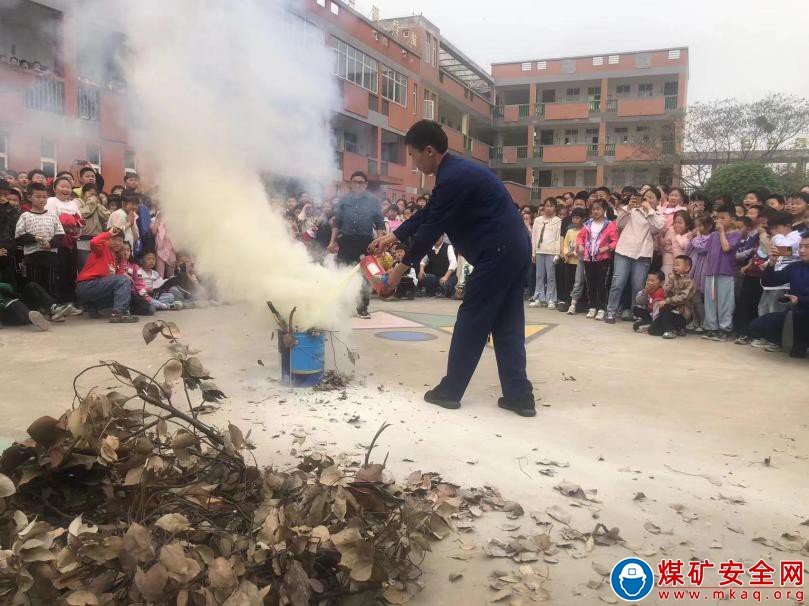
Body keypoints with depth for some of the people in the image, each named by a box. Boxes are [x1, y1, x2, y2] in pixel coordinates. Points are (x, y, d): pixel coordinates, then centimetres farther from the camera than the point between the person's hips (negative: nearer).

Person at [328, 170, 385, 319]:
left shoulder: (373, 201, 5)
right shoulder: (344, 200, 9)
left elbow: (380, 224, 5)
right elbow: (337, 223, 10)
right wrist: (333, 241, 4)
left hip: (365, 242, -1)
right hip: (346, 241, 1)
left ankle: (363, 308, 13)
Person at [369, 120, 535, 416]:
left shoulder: (453, 177, -17)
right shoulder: (456, 170, 16)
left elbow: (432, 228, -14)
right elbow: (427, 213, 22)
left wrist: (403, 266, -4)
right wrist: (393, 236, 22)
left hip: (498, 253, -10)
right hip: (514, 249, 10)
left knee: (471, 321, 0)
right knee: (507, 324, 11)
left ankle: (450, 391, 11)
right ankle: (519, 396, 13)